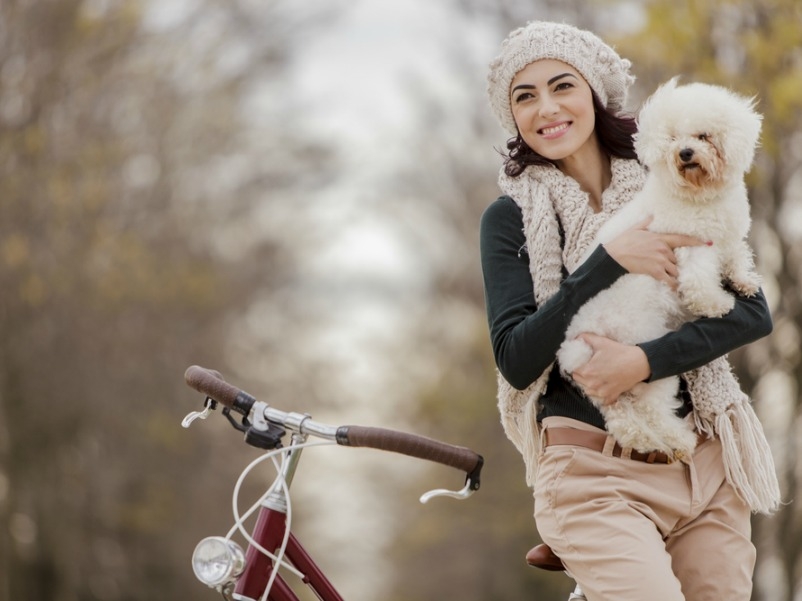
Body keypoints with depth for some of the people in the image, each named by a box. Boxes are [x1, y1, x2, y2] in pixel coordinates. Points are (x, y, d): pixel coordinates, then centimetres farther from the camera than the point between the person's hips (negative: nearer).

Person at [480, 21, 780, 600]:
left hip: (708, 470, 3)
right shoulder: (511, 218, 2)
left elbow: (754, 312, -3)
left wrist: (646, 360, -18)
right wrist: (609, 261, -17)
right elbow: (516, 360, -9)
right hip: (597, 479, -3)